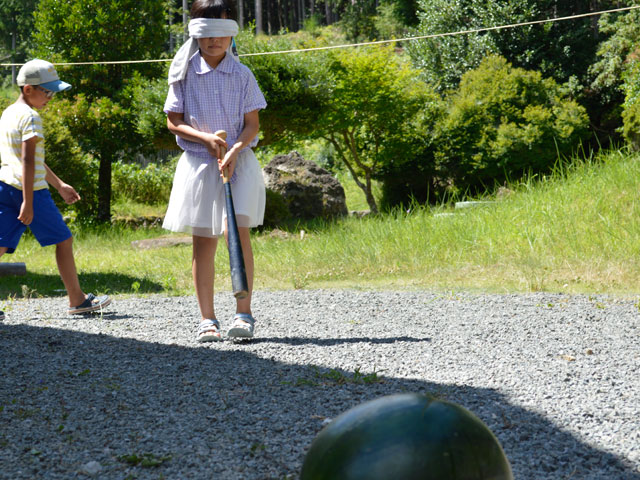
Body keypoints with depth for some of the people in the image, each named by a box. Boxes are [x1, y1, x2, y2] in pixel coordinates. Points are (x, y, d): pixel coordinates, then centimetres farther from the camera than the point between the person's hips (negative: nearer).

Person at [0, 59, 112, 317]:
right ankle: (77, 300, 14)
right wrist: (28, 202, -21)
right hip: (31, 189, -8)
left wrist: (59, 185, 31)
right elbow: (28, 161, -18)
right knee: (64, 240, 6)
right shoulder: (30, 117, -11)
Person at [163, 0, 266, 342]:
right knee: (203, 242, 2)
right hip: (199, 163, 1)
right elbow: (173, 121, 2)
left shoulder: (242, 75, 2)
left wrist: (234, 150, -17)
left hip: (239, 162, 0)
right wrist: (205, 138, -13)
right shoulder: (185, 74, 2)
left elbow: (252, 123, 1)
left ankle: (244, 314, -8)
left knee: (239, 231, -14)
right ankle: (207, 320, 8)